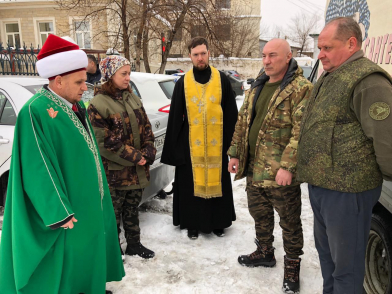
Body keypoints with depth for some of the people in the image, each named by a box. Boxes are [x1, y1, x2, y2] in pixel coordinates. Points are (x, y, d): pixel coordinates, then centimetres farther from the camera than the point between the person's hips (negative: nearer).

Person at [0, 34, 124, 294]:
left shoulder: (76, 105, 6)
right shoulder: (36, 111, -21)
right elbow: (40, 170, -22)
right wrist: (60, 214, -22)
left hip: (89, 203, 8)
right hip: (67, 210, -8)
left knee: (88, 251, 23)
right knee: (67, 261, 9)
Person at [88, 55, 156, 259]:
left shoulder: (131, 98, 9)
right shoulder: (98, 104, -14)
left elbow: (146, 128, 10)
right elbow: (104, 143, -18)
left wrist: (147, 153, -5)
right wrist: (134, 157, -16)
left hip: (137, 170, 7)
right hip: (114, 171, -6)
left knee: (132, 209, 19)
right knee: (113, 212, 10)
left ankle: (134, 244, 35)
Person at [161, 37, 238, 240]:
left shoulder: (222, 80, 2)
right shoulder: (182, 83, 2)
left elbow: (231, 114, 3)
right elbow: (175, 117, 3)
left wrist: (229, 141, -1)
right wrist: (174, 147, -1)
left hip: (216, 144, 0)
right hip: (191, 145, 0)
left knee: (217, 183, 10)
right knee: (192, 184, 7)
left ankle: (218, 223, 27)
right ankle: (193, 224, 24)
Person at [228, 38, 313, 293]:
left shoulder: (301, 88, -13)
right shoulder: (257, 87, 11)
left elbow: (301, 132, -21)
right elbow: (242, 122, 15)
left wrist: (287, 166, -25)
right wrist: (235, 153, 11)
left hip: (280, 172, -7)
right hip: (253, 168, 8)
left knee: (289, 222, 9)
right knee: (260, 214, 22)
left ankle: (292, 265, 29)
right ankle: (265, 253, 43)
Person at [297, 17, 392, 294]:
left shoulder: (367, 80, -18)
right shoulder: (329, 77, 14)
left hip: (346, 191, -10)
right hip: (320, 185, 10)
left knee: (346, 263, 6)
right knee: (325, 251, 25)